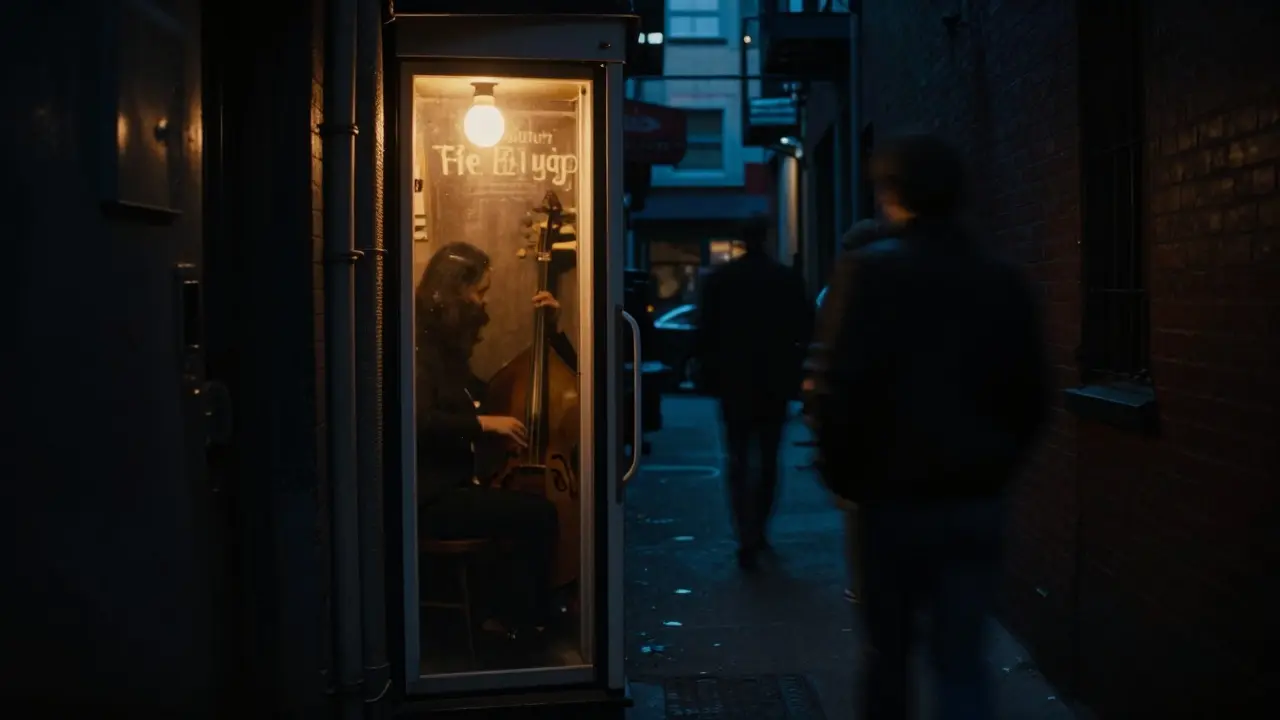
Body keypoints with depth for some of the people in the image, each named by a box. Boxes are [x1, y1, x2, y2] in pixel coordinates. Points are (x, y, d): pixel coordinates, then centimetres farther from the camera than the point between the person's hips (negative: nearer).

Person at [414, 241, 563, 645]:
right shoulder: (422, 347, -11)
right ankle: (521, 623, -2)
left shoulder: (450, 347, 14)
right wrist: (484, 422, -24)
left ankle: (514, 616, -3)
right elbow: (418, 421, -26)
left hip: (457, 485, 8)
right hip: (432, 498, -8)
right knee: (537, 514, -19)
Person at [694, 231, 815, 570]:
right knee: (768, 460, 14)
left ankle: (747, 537, -11)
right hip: (775, 384, 1)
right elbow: (805, 331, -2)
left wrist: (708, 373, 6)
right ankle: (758, 531, 21)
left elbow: (705, 334, -5)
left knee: (738, 461, 2)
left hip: (734, 384, -1)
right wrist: (795, 373, 9)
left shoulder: (718, 280, -5)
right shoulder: (789, 280, -4)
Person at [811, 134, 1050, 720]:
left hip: (894, 498, -2)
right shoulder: (1005, 282, 2)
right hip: (977, 502, 2)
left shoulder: (873, 271, -10)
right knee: (962, 660, 4)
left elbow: (843, 387, -15)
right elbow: (1030, 398, 5)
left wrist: (841, 475, -2)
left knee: (887, 651, 16)